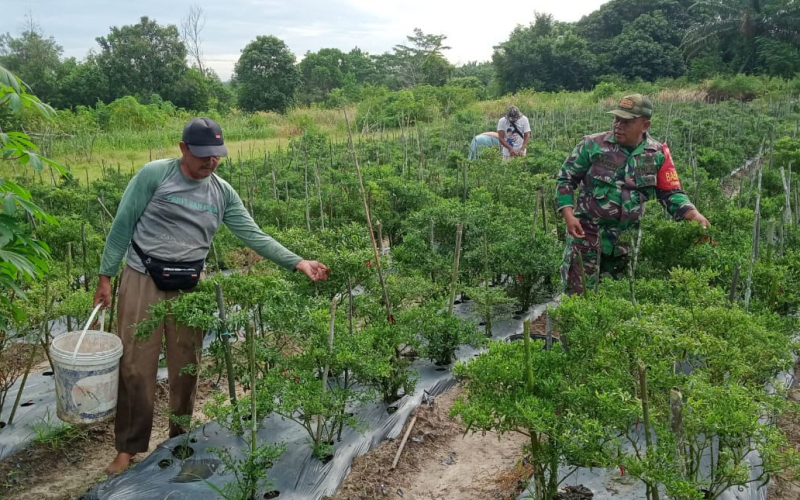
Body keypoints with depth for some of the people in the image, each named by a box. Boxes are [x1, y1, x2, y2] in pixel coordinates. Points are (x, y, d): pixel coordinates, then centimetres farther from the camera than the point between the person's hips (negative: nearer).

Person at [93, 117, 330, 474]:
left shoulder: (223, 193, 3)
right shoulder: (154, 175, -8)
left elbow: (254, 236, -1)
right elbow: (122, 226, -4)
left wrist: (298, 263, -11)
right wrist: (105, 276, -4)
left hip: (189, 286, 3)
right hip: (143, 280, -3)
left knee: (185, 367, 10)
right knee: (136, 367, -1)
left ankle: (180, 442, 28)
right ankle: (128, 448, 16)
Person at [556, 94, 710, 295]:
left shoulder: (658, 154, -1)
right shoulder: (593, 144, -8)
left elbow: (671, 194, 3)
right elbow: (565, 179, -2)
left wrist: (694, 215, -15)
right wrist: (569, 215, -14)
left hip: (626, 239, 3)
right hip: (587, 233, -3)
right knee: (577, 293, 0)